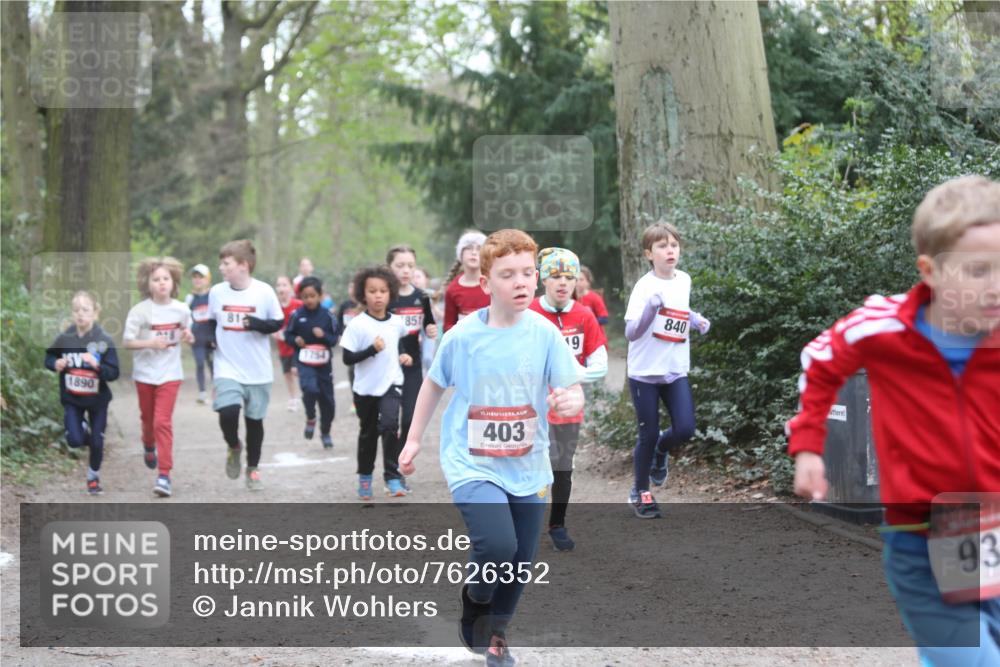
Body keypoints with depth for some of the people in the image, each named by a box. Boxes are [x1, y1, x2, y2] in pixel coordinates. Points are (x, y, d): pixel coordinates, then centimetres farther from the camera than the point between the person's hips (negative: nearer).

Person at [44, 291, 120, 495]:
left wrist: (97, 365, -32)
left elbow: (113, 373, -15)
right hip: (71, 399, 1)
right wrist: (55, 364, -14)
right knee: (75, 440, -10)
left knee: (97, 442, 6)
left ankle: (94, 476, 31)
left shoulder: (104, 341, -14)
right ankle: (83, 427, 28)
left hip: (97, 399, -1)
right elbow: (49, 357, 8)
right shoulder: (65, 339, -8)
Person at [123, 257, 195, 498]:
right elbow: (126, 342, -10)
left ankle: (164, 475, -10)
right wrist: (150, 343, -25)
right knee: (148, 418, 18)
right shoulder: (139, 311, -12)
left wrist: (187, 337, -10)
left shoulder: (182, 310, -4)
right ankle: (149, 447, 52)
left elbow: (188, 335, 13)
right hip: (145, 373, 1)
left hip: (169, 373, -1)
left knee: (163, 422, -11)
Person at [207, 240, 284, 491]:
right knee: (228, 412, -20)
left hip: (258, 371, -1)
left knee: (255, 420, 10)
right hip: (227, 368, 1)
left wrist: (258, 324, -20)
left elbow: (279, 322, -1)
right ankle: (234, 447, 12)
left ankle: (252, 469, 29)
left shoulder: (264, 291, -9)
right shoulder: (217, 292, 0)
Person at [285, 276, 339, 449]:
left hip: (324, 362, 2)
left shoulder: (327, 316, -3)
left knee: (327, 399, 10)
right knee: (310, 389, -28)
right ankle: (310, 418, 1)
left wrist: (324, 336, -17)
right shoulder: (297, 315, -5)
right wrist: (295, 340, -14)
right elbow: (288, 335, 6)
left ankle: (325, 433, 32)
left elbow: (335, 339, 3)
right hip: (304, 361, -2)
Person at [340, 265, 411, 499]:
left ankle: (392, 476, -11)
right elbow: (347, 358, -15)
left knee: (389, 425, -20)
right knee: (368, 433, 14)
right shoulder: (357, 325, -12)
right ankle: (365, 477, 34)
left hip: (391, 384, 1)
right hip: (366, 388, -1)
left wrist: (404, 355, 5)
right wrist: (372, 349, -26)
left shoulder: (397, 322, -1)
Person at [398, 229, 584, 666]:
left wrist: (571, 402, -30)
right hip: (472, 463, -3)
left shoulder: (545, 334, -7)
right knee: (497, 545, -24)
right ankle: (474, 603, 10)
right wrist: (413, 440, 11)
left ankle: (494, 631, 40)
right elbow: (434, 384, 7)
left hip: (527, 468, 3)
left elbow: (574, 392, -7)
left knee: (519, 562, 11)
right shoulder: (462, 336, -9)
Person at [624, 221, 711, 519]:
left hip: (676, 371, 4)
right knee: (648, 434, 2)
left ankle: (660, 450, 27)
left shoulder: (684, 280, 2)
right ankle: (640, 492, 21)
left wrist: (696, 319, 3)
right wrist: (651, 309, -38)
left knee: (685, 429, -8)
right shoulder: (644, 287, -15)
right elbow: (631, 333, -21)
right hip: (645, 372, -4)